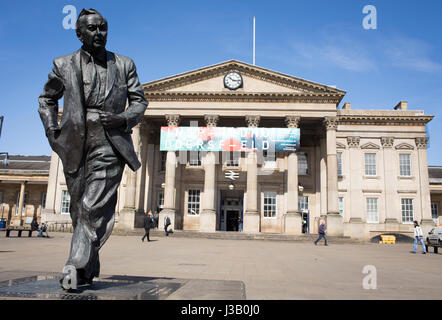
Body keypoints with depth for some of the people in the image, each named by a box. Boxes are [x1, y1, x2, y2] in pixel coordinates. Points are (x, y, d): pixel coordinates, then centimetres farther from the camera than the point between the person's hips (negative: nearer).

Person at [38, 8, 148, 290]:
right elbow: (47, 99, 23)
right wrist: (52, 130, 8)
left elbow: (140, 102, 10)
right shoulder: (64, 65, 10)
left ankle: (76, 267, -8)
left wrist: (123, 119, -9)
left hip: (110, 146, -2)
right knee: (80, 211, 9)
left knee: (94, 207, -14)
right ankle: (89, 270, 23)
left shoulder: (124, 65, 8)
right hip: (76, 147, 3)